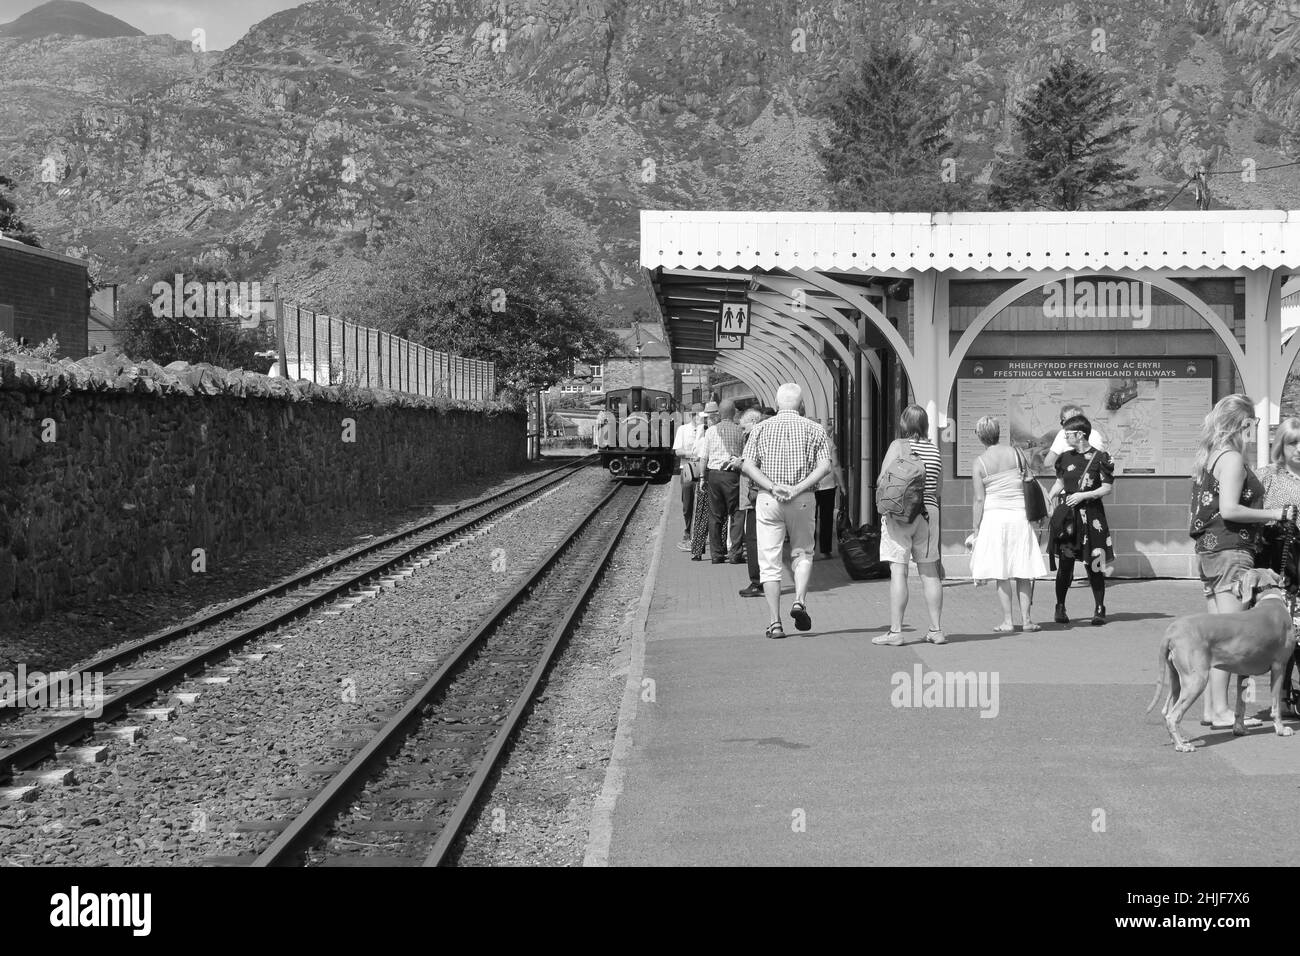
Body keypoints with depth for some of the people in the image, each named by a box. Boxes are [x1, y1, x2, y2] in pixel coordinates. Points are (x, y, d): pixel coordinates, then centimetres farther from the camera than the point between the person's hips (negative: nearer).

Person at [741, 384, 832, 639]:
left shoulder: (761, 429, 6)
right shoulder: (813, 429, 4)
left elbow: (748, 466, -5)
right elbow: (824, 466, -8)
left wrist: (773, 486, -11)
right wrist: (799, 487, -12)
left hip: (768, 500, 0)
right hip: (802, 500, 0)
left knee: (769, 561, 3)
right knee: (802, 553, 19)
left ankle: (775, 623, -1)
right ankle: (799, 601, -4)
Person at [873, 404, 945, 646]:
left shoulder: (899, 445, -7)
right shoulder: (935, 450, 10)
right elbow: (937, 490, 14)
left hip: (900, 514, -5)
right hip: (928, 511, 5)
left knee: (898, 572, -6)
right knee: (929, 572, 11)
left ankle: (895, 631, -8)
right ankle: (937, 629, 12)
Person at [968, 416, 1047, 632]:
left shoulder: (979, 463, -4)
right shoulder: (1015, 454, 3)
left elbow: (980, 499, -6)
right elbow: (1027, 486, 8)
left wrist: (976, 529, -1)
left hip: (994, 515, -2)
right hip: (1019, 515, 2)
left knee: (1001, 573, 1)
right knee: (1022, 570, 7)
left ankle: (1008, 621, -2)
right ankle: (1027, 619, 5)